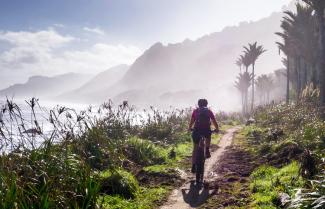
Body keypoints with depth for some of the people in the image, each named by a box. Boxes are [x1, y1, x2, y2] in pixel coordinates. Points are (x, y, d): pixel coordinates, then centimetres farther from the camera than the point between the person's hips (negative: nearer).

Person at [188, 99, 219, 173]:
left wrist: (189, 128, 23)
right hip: (207, 130, 0)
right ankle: (207, 151, 18)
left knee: (195, 149, 10)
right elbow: (214, 121, 13)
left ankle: (193, 166, 4)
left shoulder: (195, 111, 13)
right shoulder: (209, 111, 15)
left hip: (197, 130, 0)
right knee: (208, 137, 36)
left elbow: (191, 121, 7)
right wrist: (217, 129, 28)